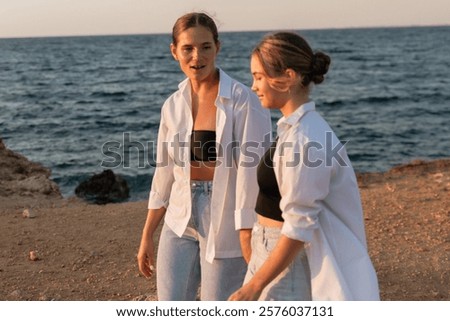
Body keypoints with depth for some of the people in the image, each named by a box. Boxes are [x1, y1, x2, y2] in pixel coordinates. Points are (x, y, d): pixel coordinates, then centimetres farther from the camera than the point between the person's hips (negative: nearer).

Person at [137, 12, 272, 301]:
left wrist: (250, 243, -19)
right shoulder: (173, 105, 5)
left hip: (225, 228, -5)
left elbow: (252, 173, -15)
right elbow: (165, 171, 12)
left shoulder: (243, 101, -12)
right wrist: (148, 235, 13)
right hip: (180, 225, 5)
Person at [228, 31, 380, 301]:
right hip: (272, 253, 9)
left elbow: (299, 226, -23)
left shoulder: (304, 139, -22)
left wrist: (254, 286, -18)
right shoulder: (296, 128, 6)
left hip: (288, 262, -9)